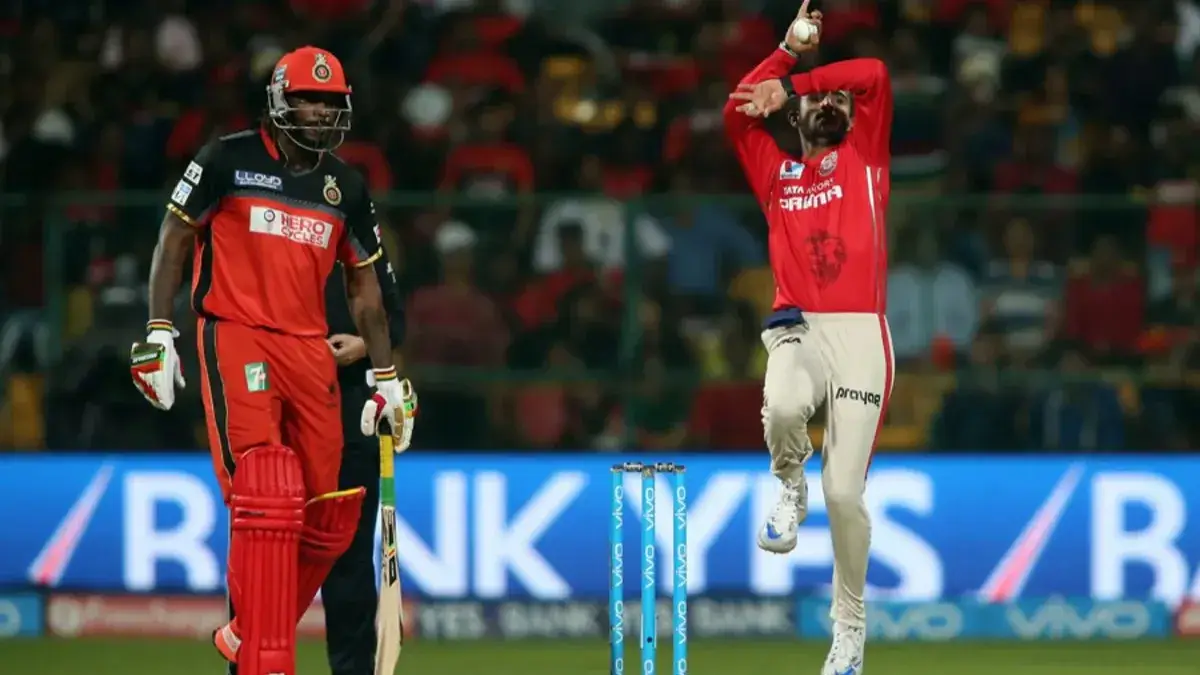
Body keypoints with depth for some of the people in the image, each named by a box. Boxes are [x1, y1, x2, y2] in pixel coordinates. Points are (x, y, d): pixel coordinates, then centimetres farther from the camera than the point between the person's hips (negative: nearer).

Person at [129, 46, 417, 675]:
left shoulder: (346, 187, 12)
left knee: (328, 517, 1)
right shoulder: (228, 160, -1)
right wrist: (158, 332, -5)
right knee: (265, 501, -19)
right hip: (235, 337, -5)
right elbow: (175, 237, 3)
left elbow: (363, 285, 19)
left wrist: (386, 377, 16)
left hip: (310, 349, 5)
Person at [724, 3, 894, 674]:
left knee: (845, 493, -7)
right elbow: (739, 112, 7)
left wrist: (791, 81, 6)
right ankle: (791, 484, 0)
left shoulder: (864, 158, 16)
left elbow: (875, 75, 3)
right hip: (799, 330, 1)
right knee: (783, 405, -36)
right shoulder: (776, 173, 20)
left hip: (861, 334, -1)